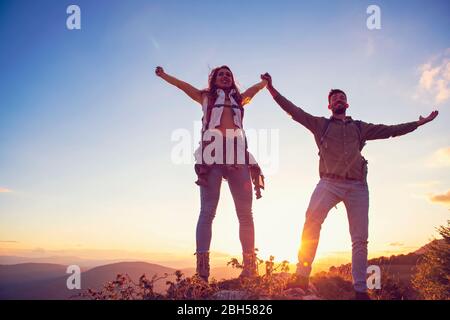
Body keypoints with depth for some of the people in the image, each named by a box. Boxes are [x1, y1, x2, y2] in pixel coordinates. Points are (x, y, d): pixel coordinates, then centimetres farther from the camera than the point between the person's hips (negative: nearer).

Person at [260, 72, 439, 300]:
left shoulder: (360, 127, 23)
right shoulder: (320, 124, 17)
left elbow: (391, 130, 25)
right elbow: (294, 111, 9)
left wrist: (420, 122, 24)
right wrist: (272, 89, 2)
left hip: (357, 186, 3)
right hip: (330, 182, -3)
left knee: (360, 239, -2)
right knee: (312, 221, -27)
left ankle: (360, 290, 5)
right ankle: (302, 277, -24)